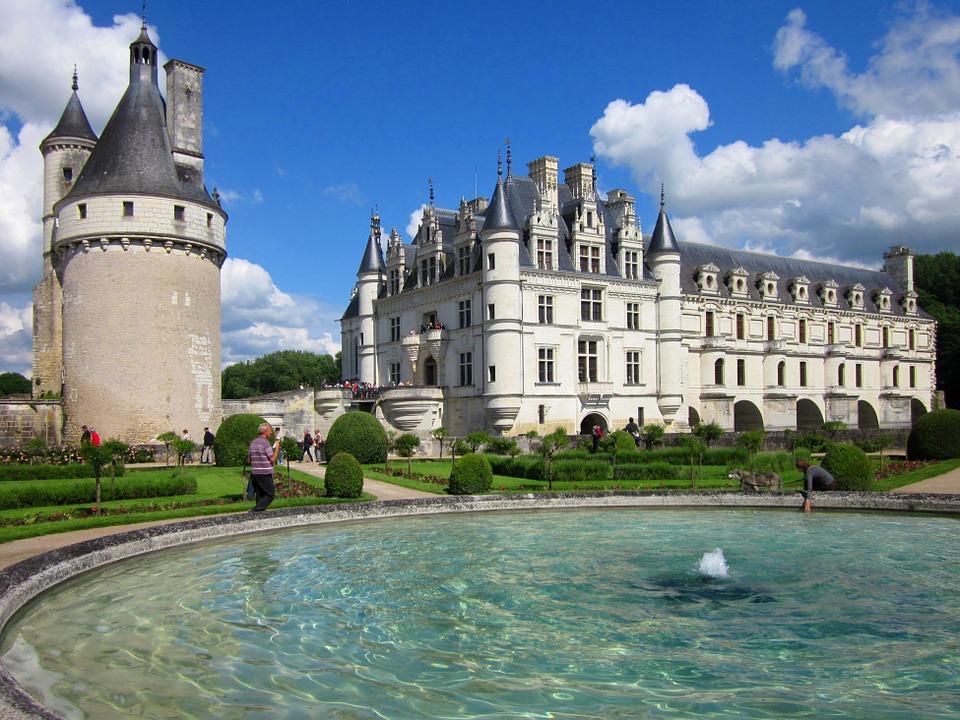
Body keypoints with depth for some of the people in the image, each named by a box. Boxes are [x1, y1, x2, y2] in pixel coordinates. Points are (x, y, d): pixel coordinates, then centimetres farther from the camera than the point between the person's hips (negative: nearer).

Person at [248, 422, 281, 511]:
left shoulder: (253, 443, 11)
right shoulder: (266, 443, -13)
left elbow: (250, 459, 15)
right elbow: (272, 459, -14)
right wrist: (277, 448, -3)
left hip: (254, 473, 8)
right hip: (265, 474, -8)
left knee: (260, 495, 14)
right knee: (270, 494, -1)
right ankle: (255, 510, -11)